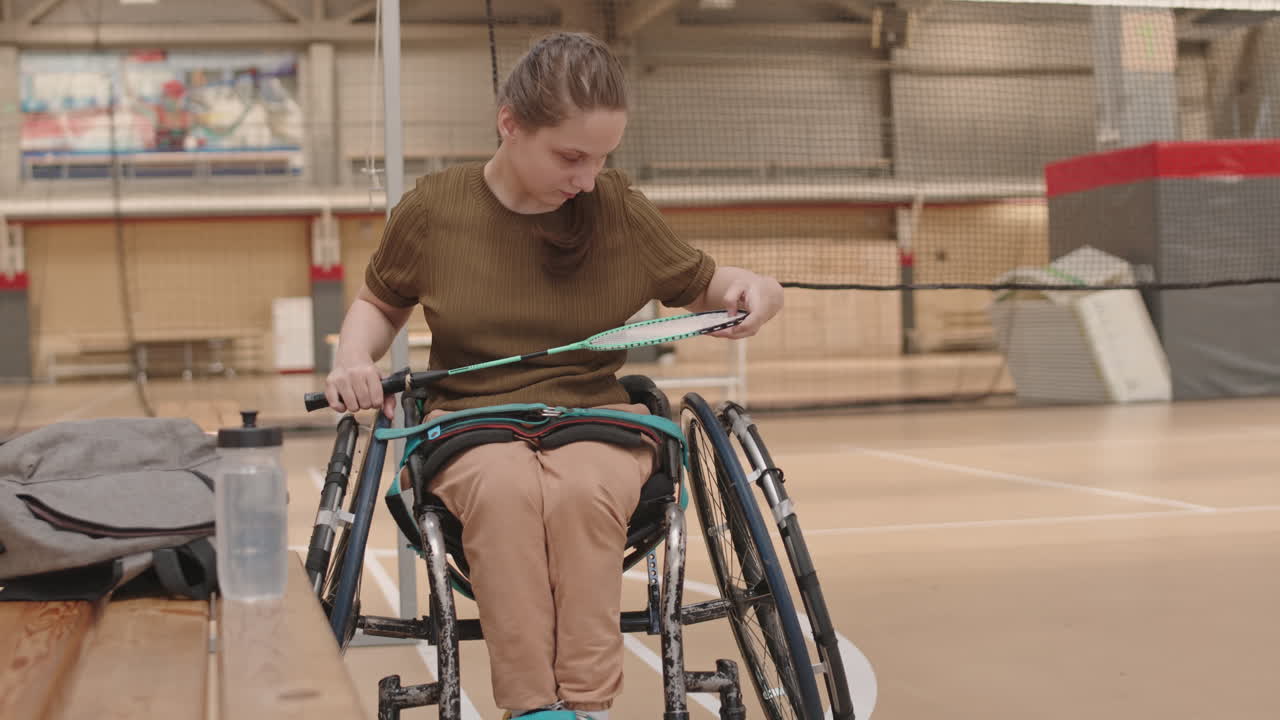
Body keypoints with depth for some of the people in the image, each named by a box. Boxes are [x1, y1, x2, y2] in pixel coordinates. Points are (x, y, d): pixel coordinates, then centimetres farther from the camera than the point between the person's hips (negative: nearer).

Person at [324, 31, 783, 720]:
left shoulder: (623, 211, 0)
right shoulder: (431, 210, -1)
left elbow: (701, 287, 16)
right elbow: (379, 304, 17)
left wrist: (753, 290, -8)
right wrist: (352, 360, -4)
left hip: (597, 417, 1)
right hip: (471, 423, 0)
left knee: (581, 491, -37)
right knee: (506, 488, -37)